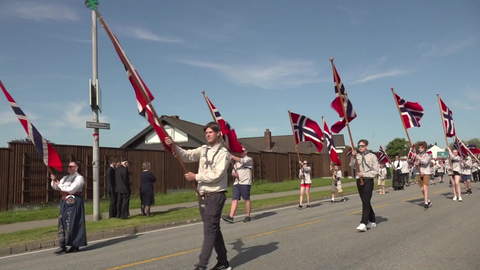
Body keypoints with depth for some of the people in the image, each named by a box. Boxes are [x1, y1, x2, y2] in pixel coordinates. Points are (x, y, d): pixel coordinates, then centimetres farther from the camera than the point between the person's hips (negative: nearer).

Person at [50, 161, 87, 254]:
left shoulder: (79, 178, -7)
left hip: (73, 202, -8)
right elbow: (55, 187, 16)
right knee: (62, 222, 6)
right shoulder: (65, 178, 16)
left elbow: (71, 189, -17)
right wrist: (54, 180, -2)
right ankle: (62, 245, 12)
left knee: (72, 223, -4)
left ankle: (75, 245, 5)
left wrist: (60, 185, -9)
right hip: (65, 202, 8)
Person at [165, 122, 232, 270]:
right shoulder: (203, 150, 10)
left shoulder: (223, 153, -9)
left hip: (215, 195, -7)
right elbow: (187, 156, 0)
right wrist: (174, 146, -16)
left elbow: (216, 175, -17)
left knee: (209, 229, -8)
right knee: (214, 229, 13)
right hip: (203, 195, 7)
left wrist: (196, 177, -11)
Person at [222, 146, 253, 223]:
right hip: (236, 183, 6)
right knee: (234, 199, -4)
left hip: (245, 183, -6)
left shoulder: (249, 159, 1)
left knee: (247, 199, 0)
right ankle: (231, 217, -11)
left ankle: (248, 216, 11)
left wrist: (230, 156, -24)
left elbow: (241, 161, -18)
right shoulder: (237, 161, 24)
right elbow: (233, 172, 20)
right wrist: (234, 173, -6)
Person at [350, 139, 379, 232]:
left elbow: (376, 171, -7)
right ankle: (372, 221, 27)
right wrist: (353, 156, -22)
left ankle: (363, 224, -17)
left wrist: (364, 174, -15)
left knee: (366, 202, -13)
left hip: (368, 181, -5)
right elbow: (352, 165, -9)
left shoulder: (372, 156, -3)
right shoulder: (357, 156, 8)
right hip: (359, 181, 5)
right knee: (365, 202, 13)